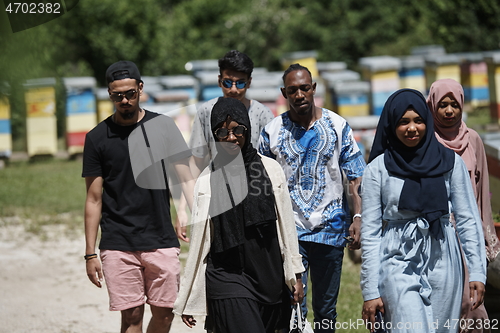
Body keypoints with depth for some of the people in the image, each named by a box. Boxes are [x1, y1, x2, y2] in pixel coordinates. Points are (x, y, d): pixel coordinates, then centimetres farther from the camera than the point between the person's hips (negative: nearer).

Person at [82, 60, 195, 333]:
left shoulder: (163, 127, 4)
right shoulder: (98, 137, 3)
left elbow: (186, 180, 3)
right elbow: (94, 199, 5)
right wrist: (90, 254, 1)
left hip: (162, 240, 1)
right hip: (118, 246, -1)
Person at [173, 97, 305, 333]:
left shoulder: (271, 169, 4)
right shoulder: (208, 179, 1)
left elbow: (286, 225, 9)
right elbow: (198, 242, 4)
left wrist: (295, 275, 8)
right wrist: (187, 300, 5)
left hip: (271, 279, 3)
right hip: (227, 278, -3)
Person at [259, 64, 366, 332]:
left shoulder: (337, 126, 2)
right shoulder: (272, 132, 1)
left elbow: (355, 178, 2)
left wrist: (358, 217, -8)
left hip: (331, 229, 1)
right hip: (289, 230, -1)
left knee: (326, 308, 10)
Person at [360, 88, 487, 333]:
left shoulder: (450, 162, 4)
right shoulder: (378, 169, 0)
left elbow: (468, 220, 7)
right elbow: (370, 233, 1)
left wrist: (477, 271, 0)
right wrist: (370, 291, -2)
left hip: (443, 264, 2)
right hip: (400, 265, -2)